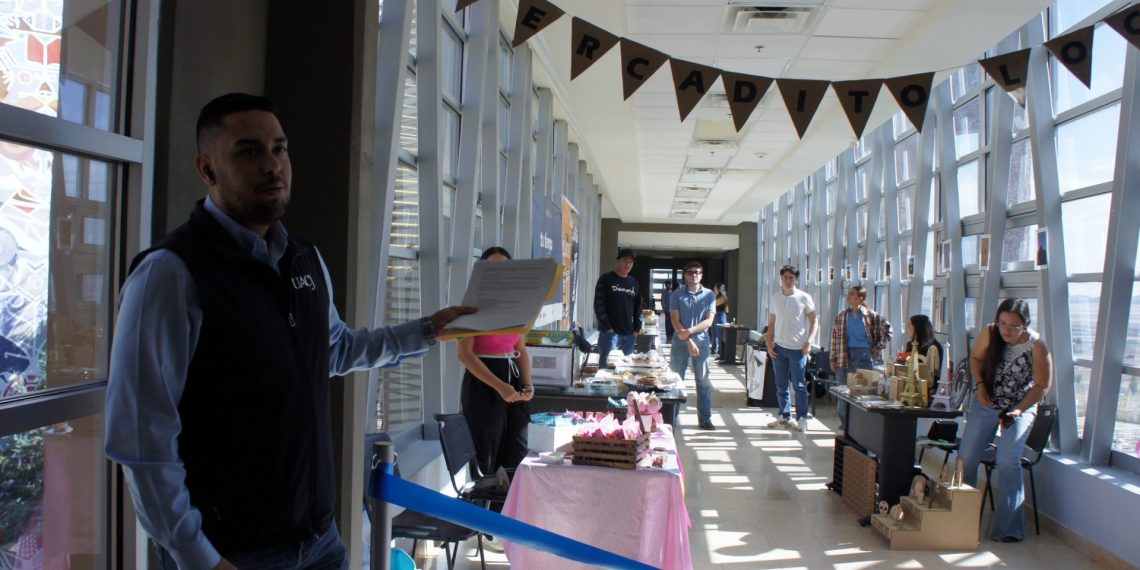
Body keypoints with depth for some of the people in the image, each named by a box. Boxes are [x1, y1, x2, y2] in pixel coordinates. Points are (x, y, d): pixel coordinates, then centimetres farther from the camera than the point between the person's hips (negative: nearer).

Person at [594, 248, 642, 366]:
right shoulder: (606, 279, -1)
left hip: (629, 334, 5)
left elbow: (637, 307, 18)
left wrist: (637, 329, 7)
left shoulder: (634, 283, 14)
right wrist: (607, 327, -12)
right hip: (610, 332, -5)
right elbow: (599, 305, -7)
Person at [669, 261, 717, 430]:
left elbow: (709, 321, -4)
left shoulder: (709, 295, 4)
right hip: (680, 344, -1)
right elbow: (675, 321, -6)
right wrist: (689, 341, -14)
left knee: (703, 382, 5)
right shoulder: (677, 295, 1)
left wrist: (690, 331, -18)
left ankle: (705, 418, 12)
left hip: (702, 344, 1)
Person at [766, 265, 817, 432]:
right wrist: (769, 343, 3)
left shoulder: (804, 298, -4)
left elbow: (813, 322, -1)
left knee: (799, 385, 0)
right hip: (779, 347, 4)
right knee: (781, 385, 8)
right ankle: (785, 418, 17)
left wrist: (808, 341, -12)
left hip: (798, 348, -4)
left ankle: (802, 419, 8)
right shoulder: (775, 297, 8)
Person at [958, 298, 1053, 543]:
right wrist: (980, 385, -8)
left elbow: (1042, 385, -11)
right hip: (986, 404, 3)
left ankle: (1008, 528, -8)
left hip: (1021, 407, -3)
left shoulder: (1036, 346, -19)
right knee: (966, 457, 0)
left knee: (1007, 461, -19)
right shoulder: (988, 333, -12)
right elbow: (976, 358, 7)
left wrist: (1019, 410, -22)